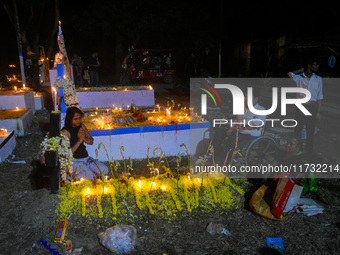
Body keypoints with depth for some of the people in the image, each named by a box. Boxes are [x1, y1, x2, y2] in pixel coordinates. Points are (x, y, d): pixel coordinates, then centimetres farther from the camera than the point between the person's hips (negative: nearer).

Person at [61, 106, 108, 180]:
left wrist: (84, 138, -11)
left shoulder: (81, 126, 5)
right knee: (89, 177, -25)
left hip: (86, 158, 6)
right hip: (74, 161, -6)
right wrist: (80, 140, -19)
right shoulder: (65, 132, -15)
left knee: (105, 170, -7)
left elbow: (91, 141, 12)